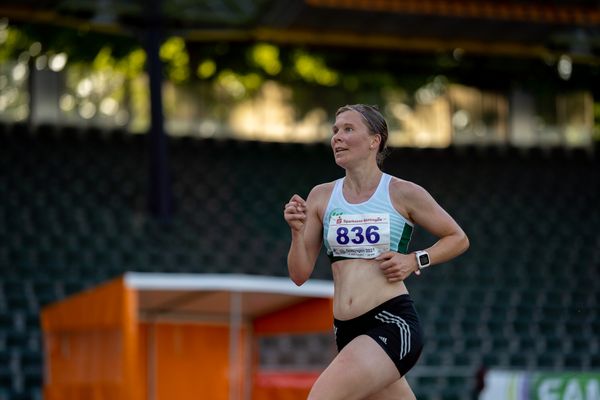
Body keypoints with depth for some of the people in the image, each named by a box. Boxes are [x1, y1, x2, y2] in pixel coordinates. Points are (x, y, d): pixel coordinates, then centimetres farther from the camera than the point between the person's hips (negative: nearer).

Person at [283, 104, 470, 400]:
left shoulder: (403, 194, -1)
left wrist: (415, 261, -5)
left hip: (392, 324, -5)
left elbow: (458, 239, 10)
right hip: (346, 331, 5)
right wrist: (297, 231, -8)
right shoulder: (322, 196, 10)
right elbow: (300, 275, 9)